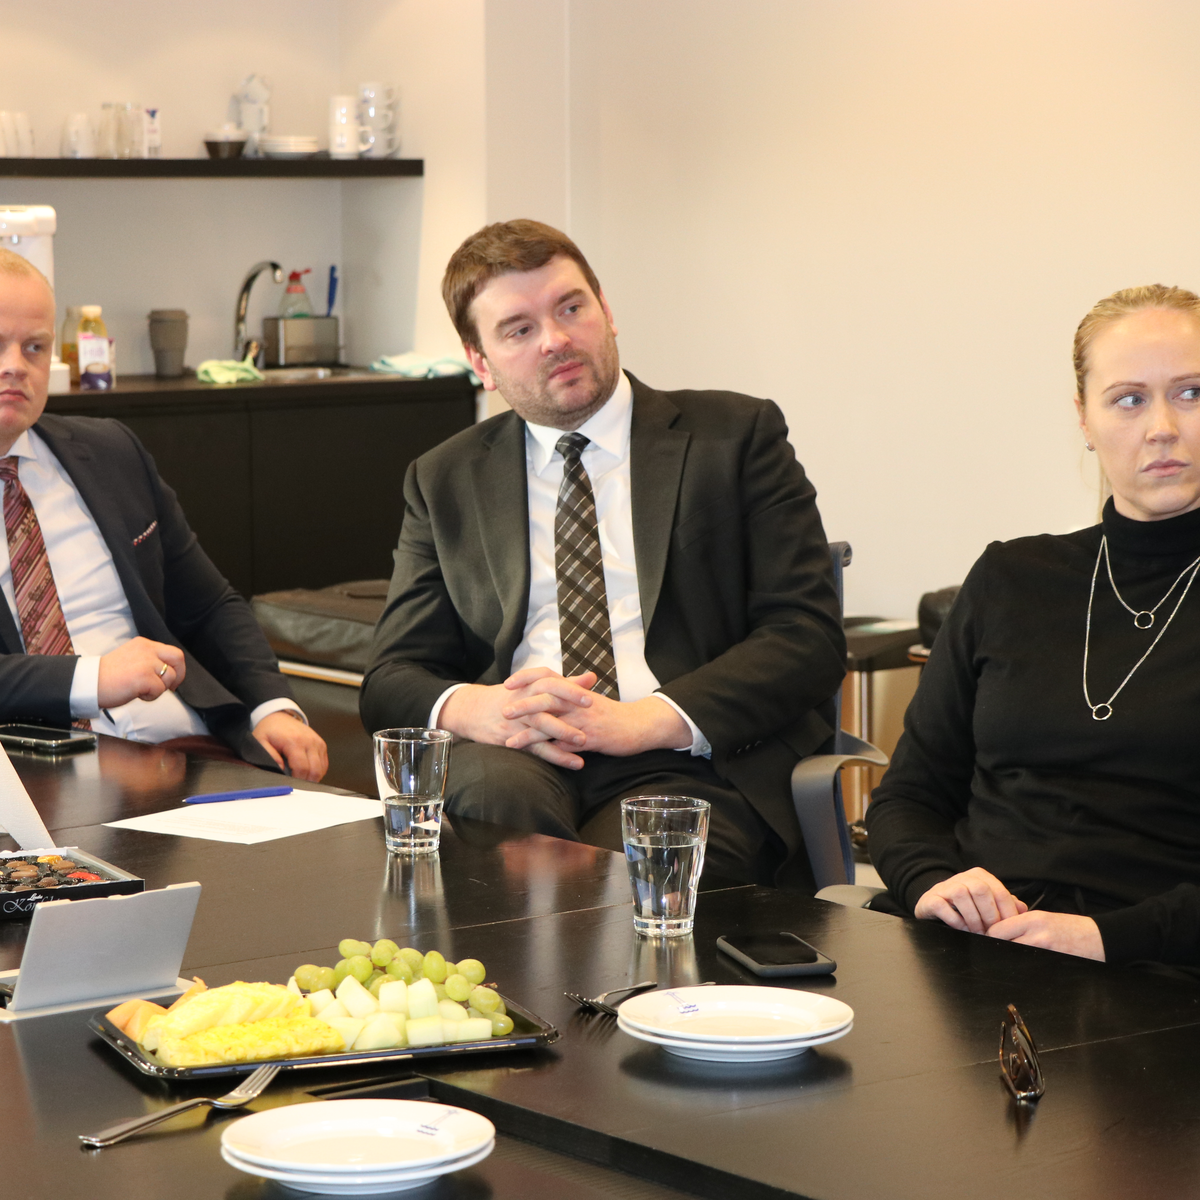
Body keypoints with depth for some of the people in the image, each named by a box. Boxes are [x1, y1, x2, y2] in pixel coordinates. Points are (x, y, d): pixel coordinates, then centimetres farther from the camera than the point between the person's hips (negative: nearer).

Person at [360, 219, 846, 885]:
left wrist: (643, 719, -15)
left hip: (686, 764, -3)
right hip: (514, 754, 3)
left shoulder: (736, 436, 11)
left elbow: (808, 637, 1)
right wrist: (472, 708, -12)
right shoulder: (444, 481, 20)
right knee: (493, 790, -34)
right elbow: (391, 679, 14)